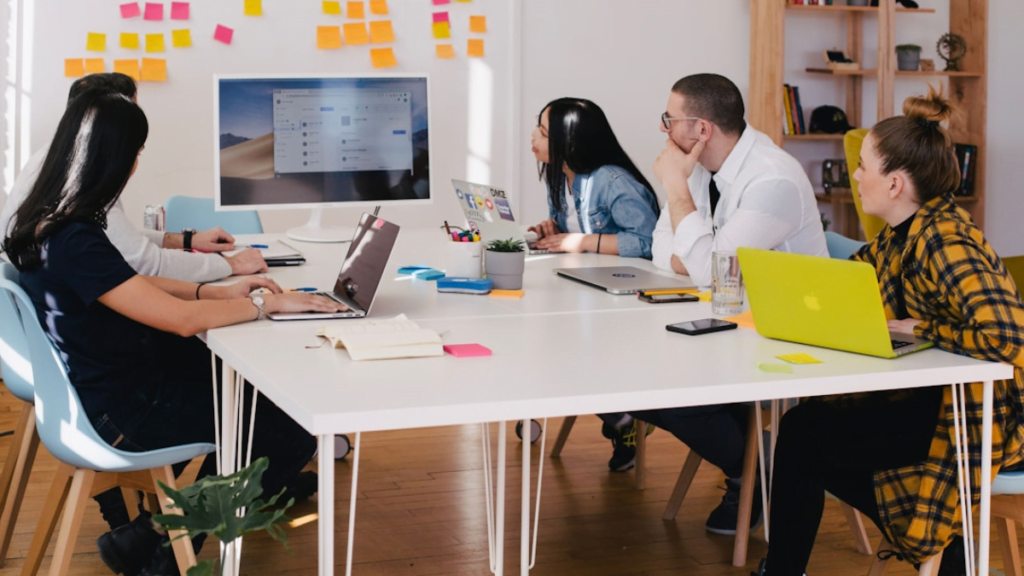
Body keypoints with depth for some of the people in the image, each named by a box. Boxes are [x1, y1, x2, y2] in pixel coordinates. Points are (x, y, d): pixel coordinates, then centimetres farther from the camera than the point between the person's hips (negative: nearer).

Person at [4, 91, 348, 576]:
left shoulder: (46, 222, 1)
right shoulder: (75, 243, -29)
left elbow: (132, 286, 13)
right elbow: (181, 319, -29)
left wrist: (218, 293, 5)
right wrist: (270, 304, -16)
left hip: (102, 384, 10)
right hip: (122, 415, -10)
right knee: (293, 436, -6)